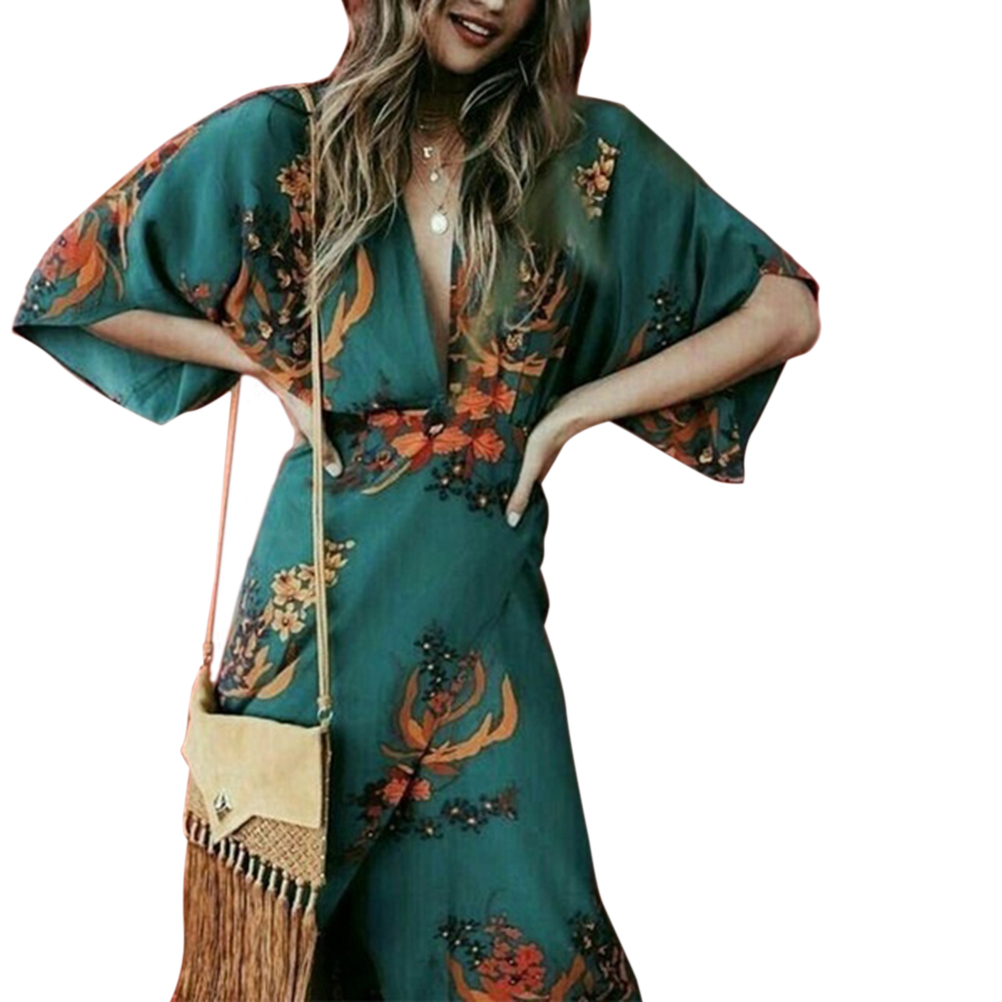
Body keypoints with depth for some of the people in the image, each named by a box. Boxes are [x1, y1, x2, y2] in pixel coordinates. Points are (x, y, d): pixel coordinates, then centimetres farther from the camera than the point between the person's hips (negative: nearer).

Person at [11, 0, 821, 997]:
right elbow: (77, 288, 6)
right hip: (324, 595, 0)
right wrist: (268, 362, -2)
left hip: (484, 608, 1)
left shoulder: (590, 155, -2)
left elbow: (788, 310, -1)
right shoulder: (279, 140, -3)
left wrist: (577, 407, -6)